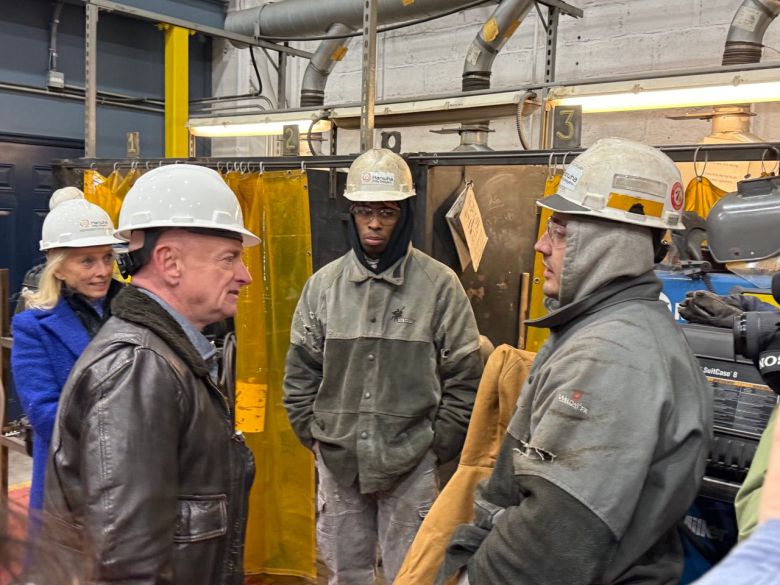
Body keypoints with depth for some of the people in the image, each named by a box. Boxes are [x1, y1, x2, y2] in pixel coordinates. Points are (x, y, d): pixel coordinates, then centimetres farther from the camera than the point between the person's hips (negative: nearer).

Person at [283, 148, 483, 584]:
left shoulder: (439, 284, -7)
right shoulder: (324, 284, 1)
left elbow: (465, 378, -4)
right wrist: (314, 434, 4)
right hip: (338, 462, 3)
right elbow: (300, 372, 8)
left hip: (411, 465, -2)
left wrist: (436, 445, -5)